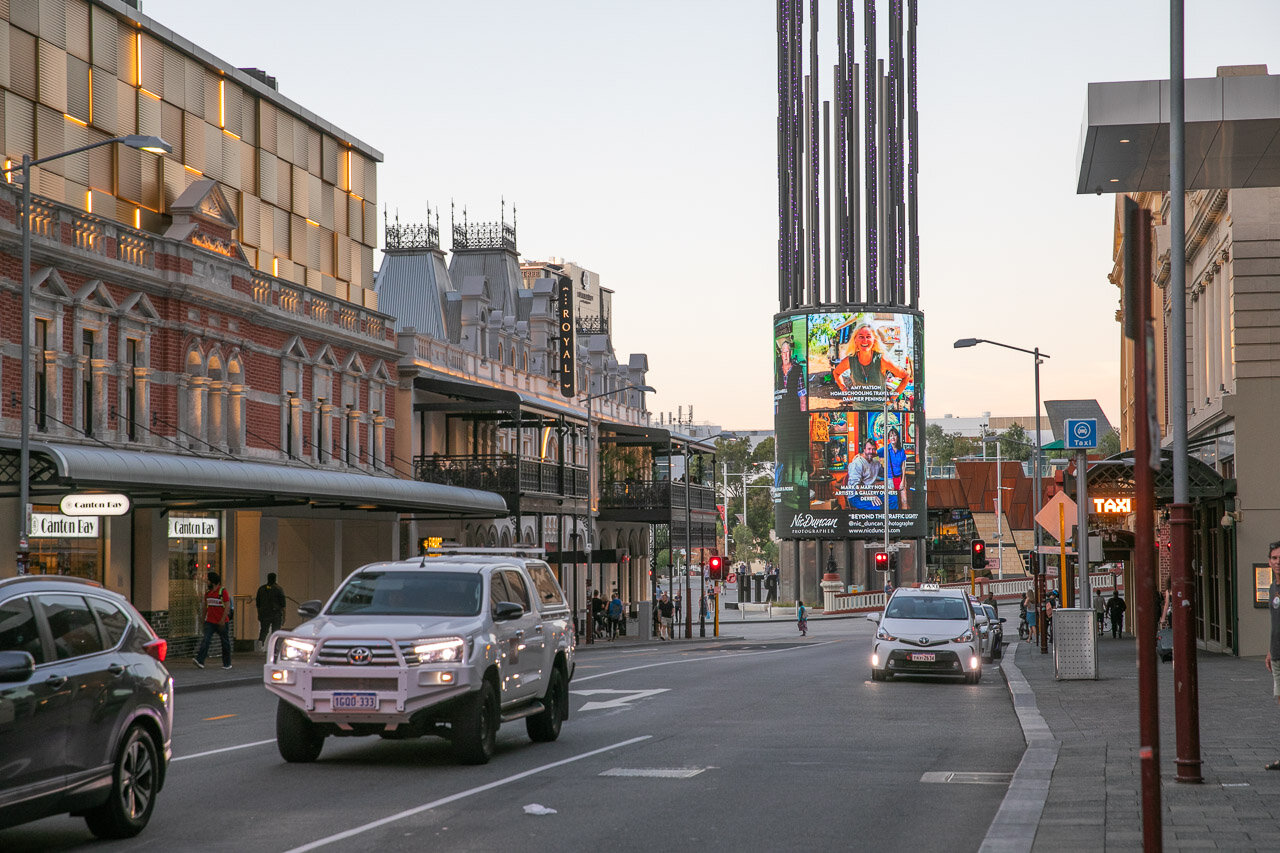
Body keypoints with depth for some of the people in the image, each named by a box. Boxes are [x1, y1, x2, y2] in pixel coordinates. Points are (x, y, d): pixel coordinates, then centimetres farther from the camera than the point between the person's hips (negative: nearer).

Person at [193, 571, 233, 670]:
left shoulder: (223, 591, -10)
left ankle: (227, 664, 16)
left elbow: (227, 607, -14)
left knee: (225, 642, 6)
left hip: (222, 622, -5)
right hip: (210, 622, 5)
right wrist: (204, 617, 21)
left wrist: (223, 620, -20)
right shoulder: (208, 592, 10)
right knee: (205, 640, -11)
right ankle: (200, 661, -22)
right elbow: (205, 605, 22)